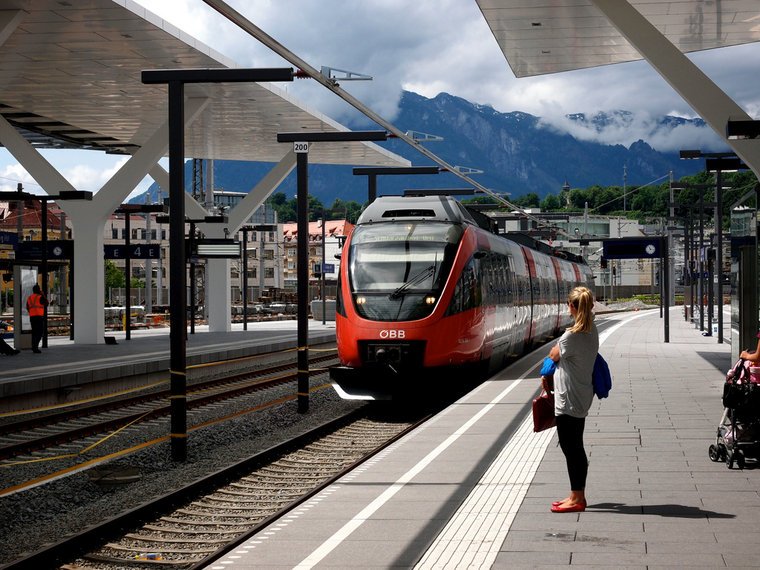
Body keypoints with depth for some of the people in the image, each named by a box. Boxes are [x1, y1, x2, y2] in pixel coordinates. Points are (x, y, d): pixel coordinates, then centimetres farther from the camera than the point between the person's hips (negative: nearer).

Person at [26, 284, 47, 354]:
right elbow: (46, 304, 3)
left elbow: (28, 308, 20)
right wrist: (43, 295, 8)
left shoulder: (29, 298, 12)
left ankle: (34, 347, 14)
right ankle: (35, 347, -20)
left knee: (34, 332, 14)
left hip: (32, 317, 7)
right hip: (39, 316, -7)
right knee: (39, 333, -8)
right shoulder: (40, 297, -9)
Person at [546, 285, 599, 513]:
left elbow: (554, 356, -6)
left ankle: (576, 499, 2)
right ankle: (577, 495, 22)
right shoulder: (592, 331, 5)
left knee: (571, 447, -2)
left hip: (569, 399, -9)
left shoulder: (572, 336, -21)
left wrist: (553, 351, 15)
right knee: (575, 447, 16)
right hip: (581, 398, 9)